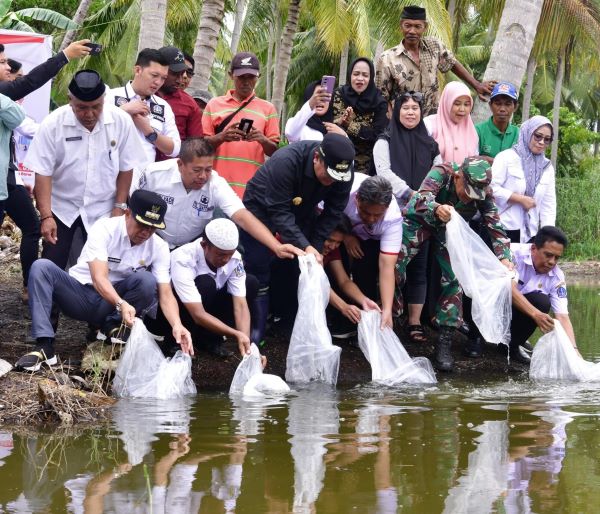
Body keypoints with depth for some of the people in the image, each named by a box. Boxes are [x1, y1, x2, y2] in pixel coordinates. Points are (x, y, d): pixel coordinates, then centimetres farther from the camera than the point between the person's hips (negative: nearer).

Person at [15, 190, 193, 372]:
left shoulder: (159, 247, -7)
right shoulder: (105, 229, -18)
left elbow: (166, 293, -14)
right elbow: (99, 278, -29)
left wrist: (177, 325, -34)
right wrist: (121, 304, -48)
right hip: (81, 293, -1)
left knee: (147, 281, -28)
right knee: (41, 267, -28)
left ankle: (113, 327, -5)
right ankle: (44, 346, -35)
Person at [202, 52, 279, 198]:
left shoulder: (267, 108, 10)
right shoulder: (214, 105, 10)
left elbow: (274, 151, 9)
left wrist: (262, 140, -14)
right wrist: (221, 137, -14)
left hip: (251, 188, 0)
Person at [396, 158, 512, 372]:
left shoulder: (484, 193, -27)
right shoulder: (442, 174, -36)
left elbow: (495, 226, -26)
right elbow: (421, 199, -50)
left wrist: (504, 257, -43)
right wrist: (437, 209, -74)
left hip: (450, 228, 2)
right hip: (419, 219, -2)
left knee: (454, 278, -8)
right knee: (394, 264, -15)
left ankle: (443, 344, -2)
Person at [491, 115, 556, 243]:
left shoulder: (547, 167, 14)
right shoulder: (506, 157, -2)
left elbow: (549, 205, 11)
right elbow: (492, 188, -11)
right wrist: (521, 199, -12)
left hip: (529, 234, 4)